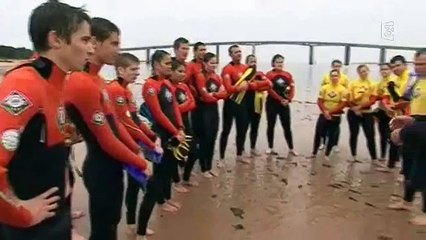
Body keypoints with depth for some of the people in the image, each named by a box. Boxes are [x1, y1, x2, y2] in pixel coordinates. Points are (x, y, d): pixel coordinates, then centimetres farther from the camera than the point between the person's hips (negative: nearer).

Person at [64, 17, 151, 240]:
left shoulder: (96, 79, 9)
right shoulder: (82, 83, -24)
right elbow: (106, 140, -21)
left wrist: (138, 152, 8)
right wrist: (140, 163, -10)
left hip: (112, 166, 10)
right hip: (101, 169, -10)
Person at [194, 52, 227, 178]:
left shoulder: (217, 77, 11)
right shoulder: (200, 76, -11)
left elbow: (224, 93, 2)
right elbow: (206, 96, -18)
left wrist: (214, 94, -14)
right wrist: (218, 93, -3)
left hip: (214, 108, 7)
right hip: (204, 109, -7)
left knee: (212, 139, 11)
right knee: (205, 139, 0)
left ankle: (209, 167, 23)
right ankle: (204, 169, 12)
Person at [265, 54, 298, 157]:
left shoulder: (288, 75, 8)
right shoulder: (269, 74, -4)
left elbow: (292, 89, 3)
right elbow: (270, 90, -13)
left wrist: (288, 100, -13)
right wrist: (280, 99, -18)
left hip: (285, 104, 3)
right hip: (272, 103, -3)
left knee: (287, 126, 6)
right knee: (271, 125, 5)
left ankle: (291, 149, 15)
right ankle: (271, 148, 17)